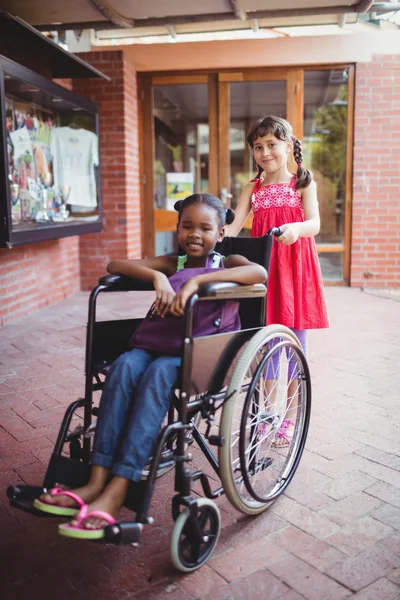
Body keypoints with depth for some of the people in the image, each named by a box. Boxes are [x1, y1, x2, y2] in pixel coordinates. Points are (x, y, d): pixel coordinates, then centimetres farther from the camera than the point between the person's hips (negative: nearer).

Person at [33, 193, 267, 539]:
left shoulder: (227, 263, 11)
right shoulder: (172, 264, 22)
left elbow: (259, 273, -14)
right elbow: (115, 266, 14)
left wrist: (197, 280, -22)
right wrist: (157, 276, -5)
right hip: (155, 345, 4)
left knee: (159, 373, -34)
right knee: (125, 365, -29)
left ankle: (116, 494, -36)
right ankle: (97, 481, -30)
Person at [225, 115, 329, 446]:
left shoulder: (303, 183, 4)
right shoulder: (253, 188, 12)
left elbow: (314, 223, -8)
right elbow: (234, 225, 1)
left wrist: (295, 228, -30)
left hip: (296, 264, -2)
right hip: (263, 265, 3)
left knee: (295, 339, 3)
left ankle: (292, 416, 16)